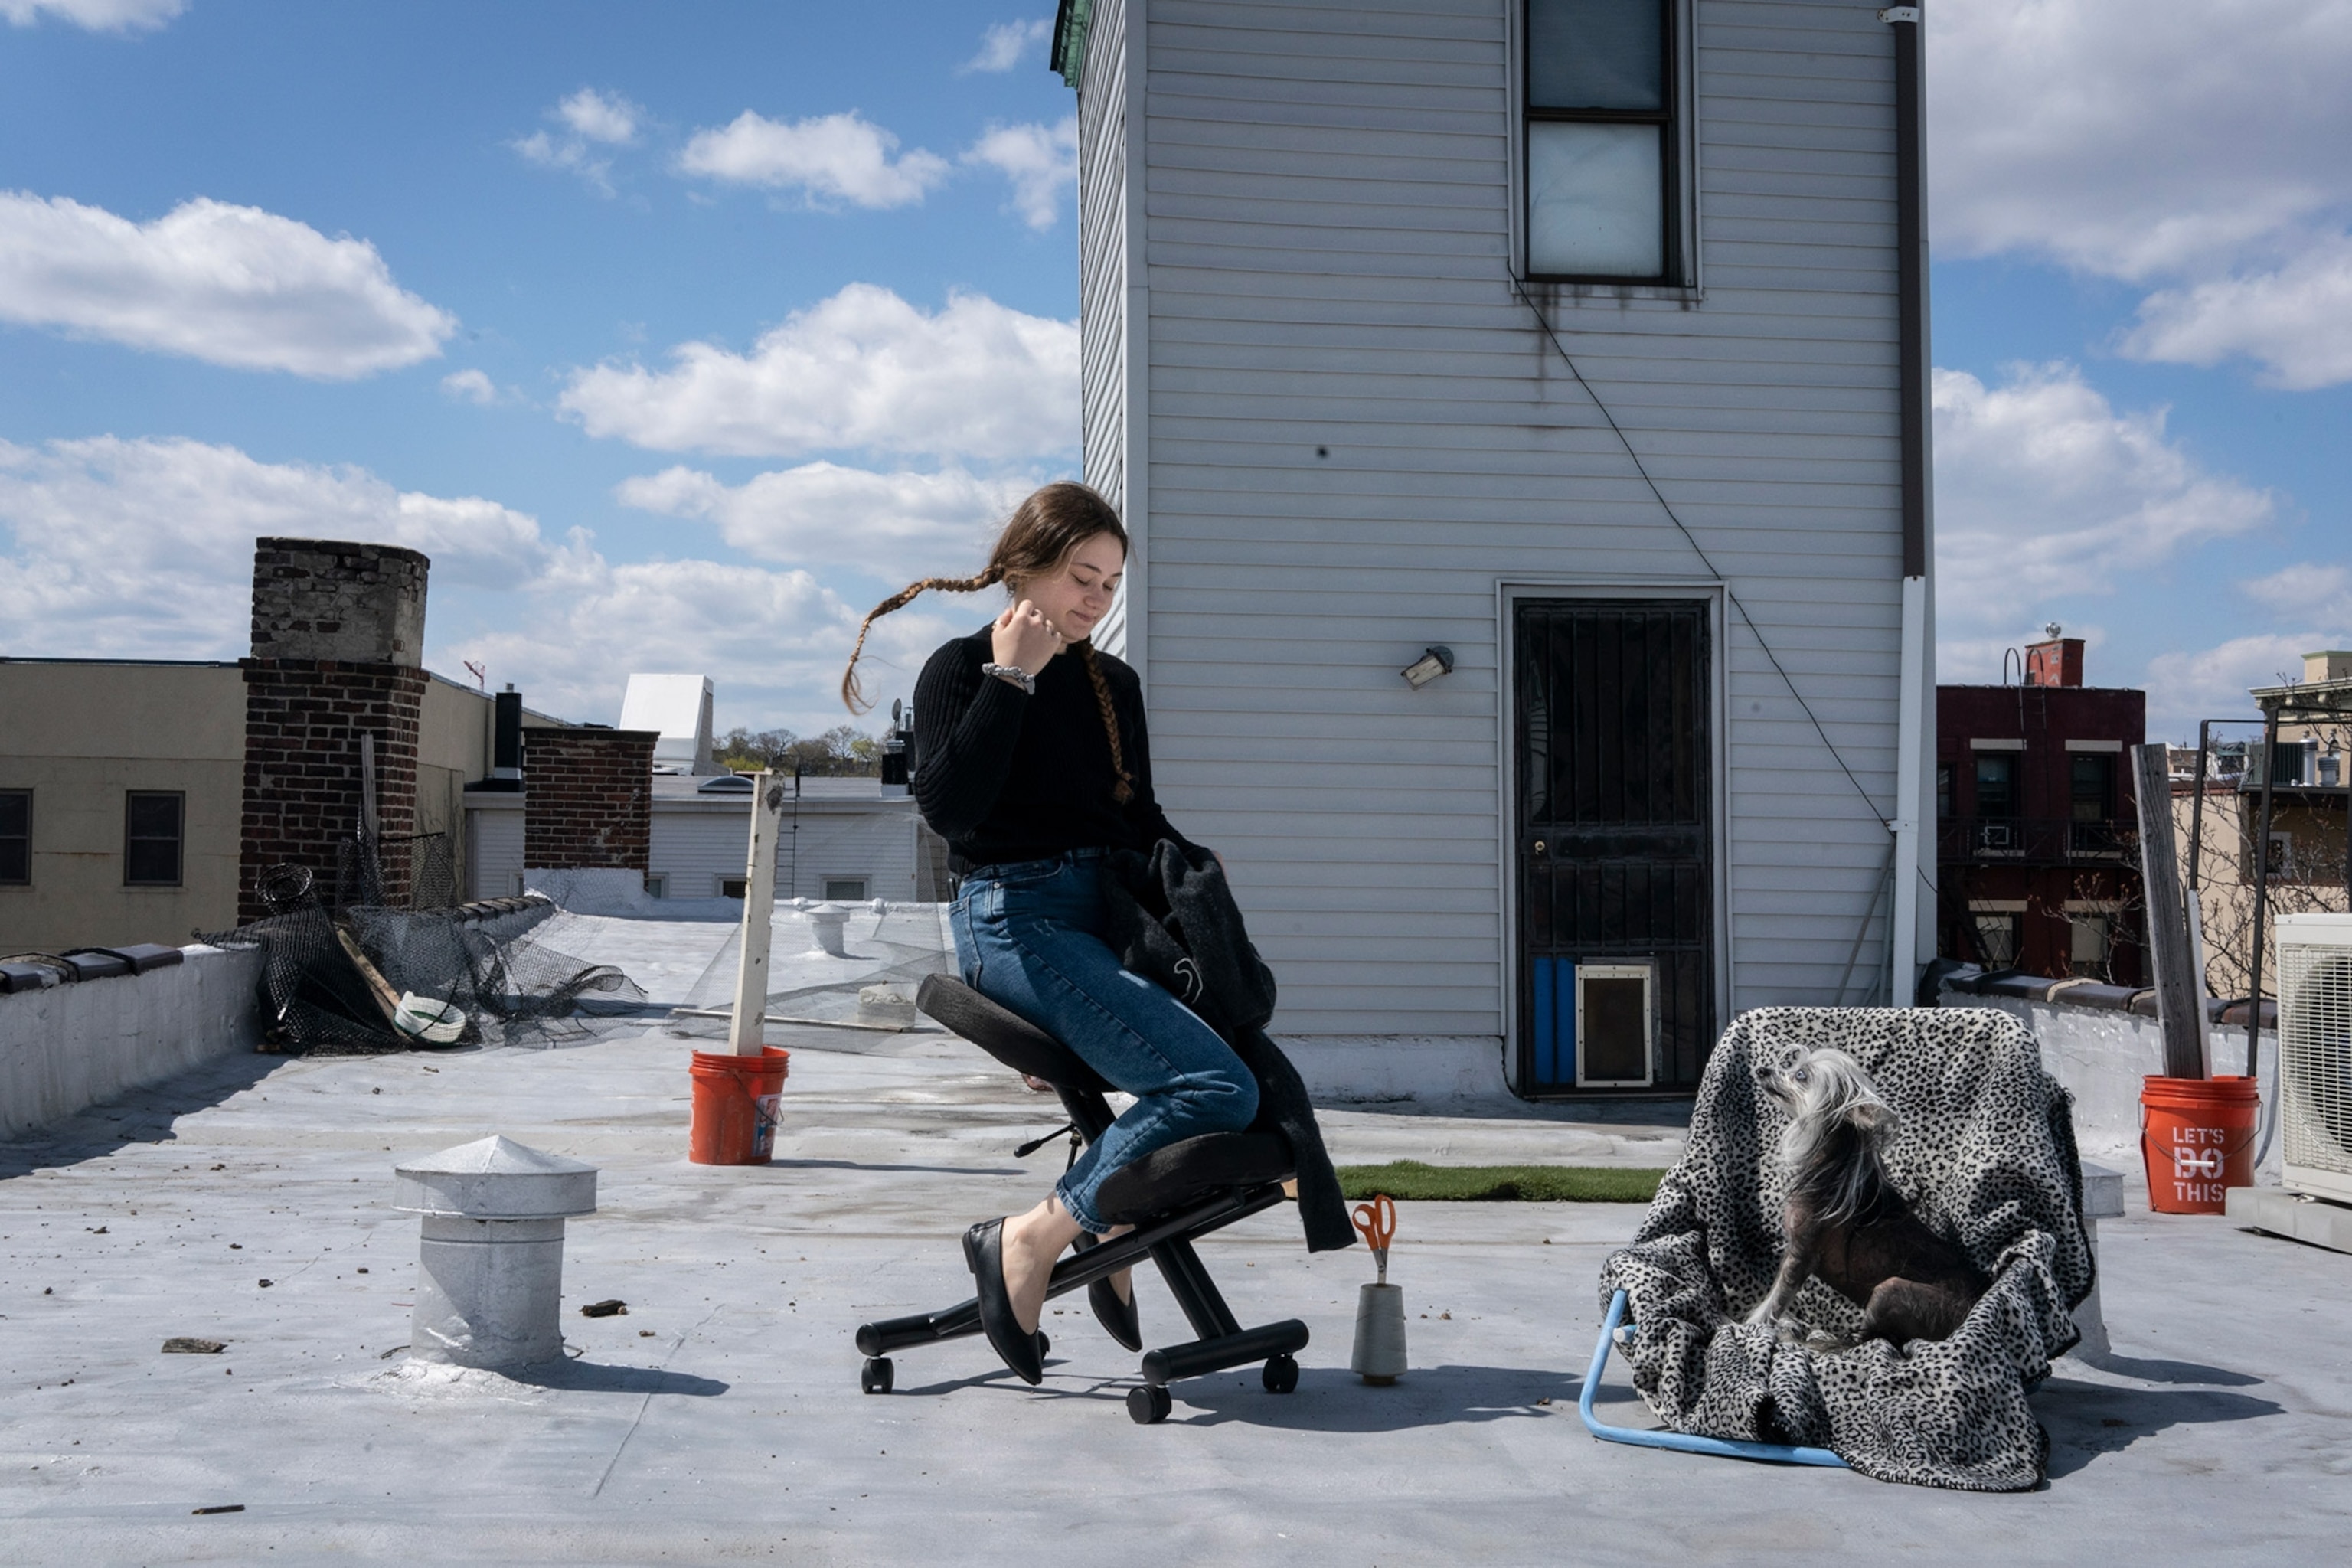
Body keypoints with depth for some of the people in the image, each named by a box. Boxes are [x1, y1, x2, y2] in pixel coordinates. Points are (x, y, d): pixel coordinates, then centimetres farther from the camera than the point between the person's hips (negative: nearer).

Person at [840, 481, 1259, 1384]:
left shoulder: (1114, 686, 19)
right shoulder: (963, 668, 0)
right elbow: (946, 806, -16)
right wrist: (1010, 679, -15)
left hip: (1107, 916, 8)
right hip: (1017, 918, -7)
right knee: (1216, 1089, -23)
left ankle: (1118, 1234, 5)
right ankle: (1027, 1242, -11)